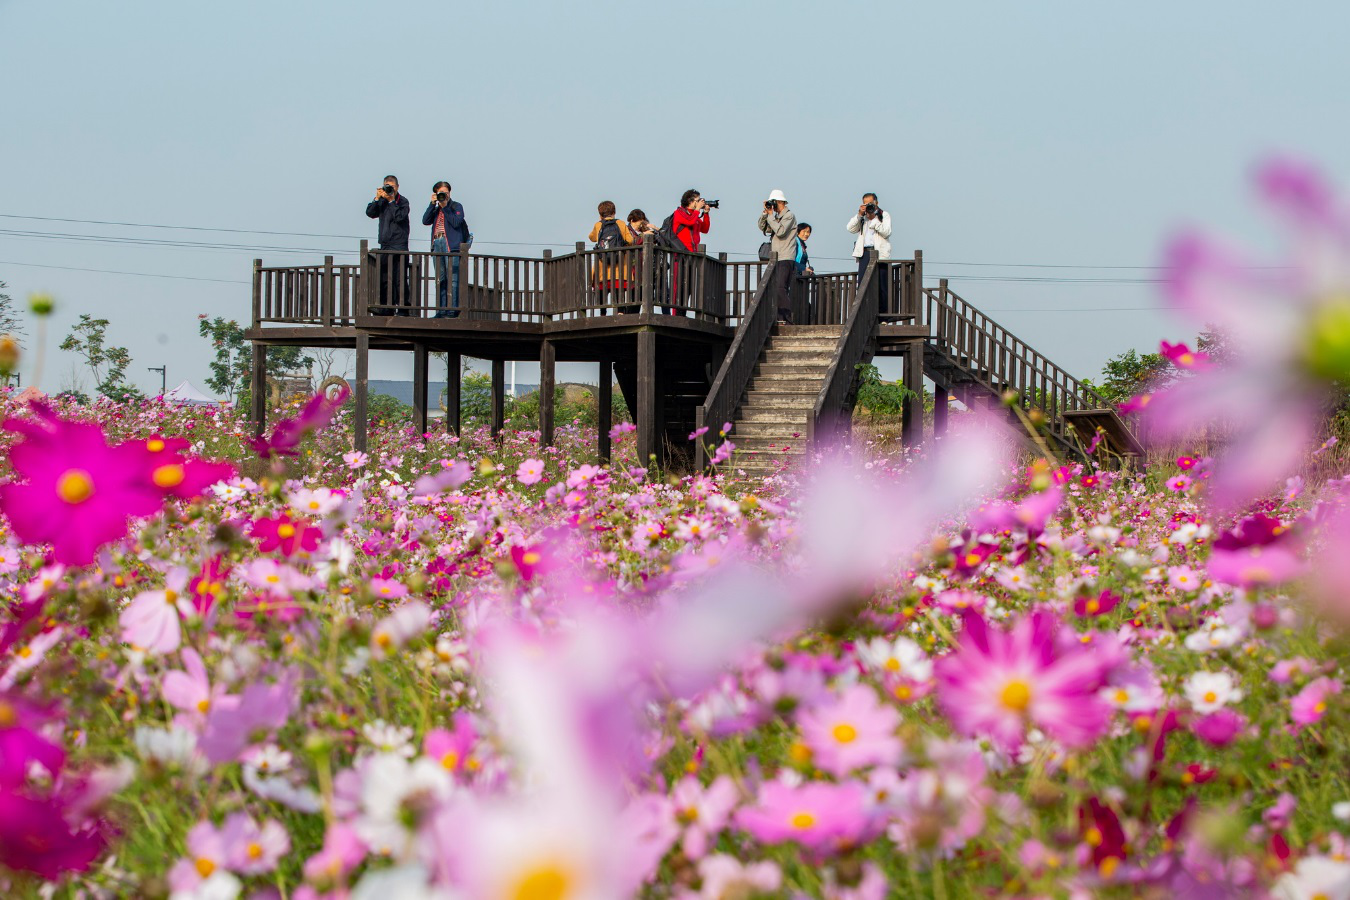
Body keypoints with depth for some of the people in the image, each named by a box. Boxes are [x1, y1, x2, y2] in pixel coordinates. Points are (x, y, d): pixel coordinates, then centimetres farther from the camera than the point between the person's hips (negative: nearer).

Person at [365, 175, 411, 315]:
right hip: (385, 245, 6)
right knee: (383, 279, 7)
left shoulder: (402, 201, -2)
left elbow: (399, 217, -17)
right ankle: (385, 309, 13)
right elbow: (370, 213, 2)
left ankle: (403, 308, -7)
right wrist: (377, 198, -7)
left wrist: (391, 200, -15)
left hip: (399, 245, -6)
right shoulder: (382, 201, 14)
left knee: (399, 279, -8)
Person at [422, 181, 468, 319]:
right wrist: (432, 204, 1)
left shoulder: (456, 207, 8)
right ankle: (441, 311, 6)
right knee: (440, 280, 5)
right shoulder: (435, 209, 21)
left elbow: (456, 222, -9)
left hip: (452, 245, -5)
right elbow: (425, 221, 5)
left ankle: (452, 310, -12)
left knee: (452, 279, -10)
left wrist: (445, 207, -7)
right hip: (437, 244, 5)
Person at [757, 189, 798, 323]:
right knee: (769, 289, 1)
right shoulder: (777, 217, 22)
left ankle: (787, 317, -19)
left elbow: (780, 231, -17)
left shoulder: (789, 215, -3)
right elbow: (763, 227, 15)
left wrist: (770, 215, -9)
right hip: (775, 259, 9)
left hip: (785, 258, -9)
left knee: (780, 288, -19)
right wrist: (765, 212, 5)